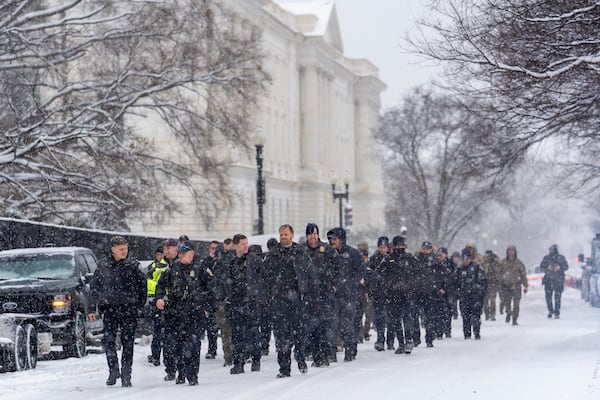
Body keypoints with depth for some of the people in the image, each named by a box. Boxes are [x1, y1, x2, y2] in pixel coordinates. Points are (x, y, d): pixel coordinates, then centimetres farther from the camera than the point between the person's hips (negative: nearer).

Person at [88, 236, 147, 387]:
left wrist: (140, 304, 7)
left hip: (129, 309, 0)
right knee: (108, 340, -13)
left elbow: (142, 284, 11)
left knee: (128, 343, 1)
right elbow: (94, 288, 10)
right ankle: (113, 371, 0)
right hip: (109, 308, 0)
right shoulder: (103, 266, 5)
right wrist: (92, 309, 7)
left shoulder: (132, 265, 3)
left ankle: (126, 375, 8)